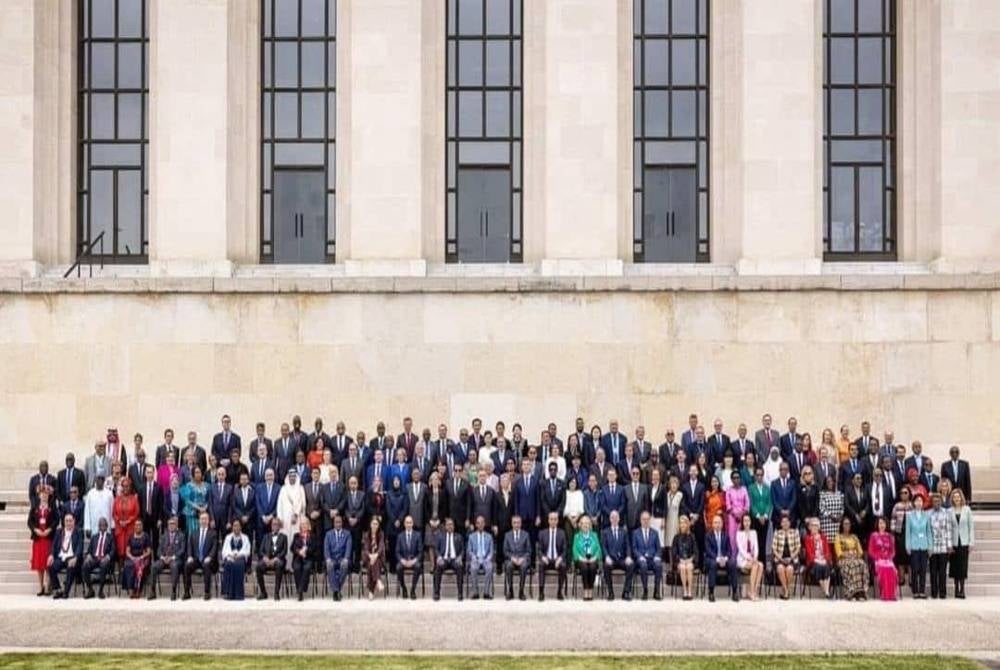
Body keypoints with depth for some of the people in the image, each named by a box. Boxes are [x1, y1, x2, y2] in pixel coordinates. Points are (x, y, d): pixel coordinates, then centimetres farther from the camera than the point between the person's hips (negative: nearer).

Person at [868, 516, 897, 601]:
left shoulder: (890, 536, 18)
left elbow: (893, 551, 16)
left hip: (888, 560, 2)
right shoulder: (874, 536, 9)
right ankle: (883, 595, -31)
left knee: (892, 571, -31)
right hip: (878, 560, -2)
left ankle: (891, 595, -25)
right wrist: (878, 559, -9)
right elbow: (871, 551, 4)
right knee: (883, 571, -35)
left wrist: (889, 558, -3)